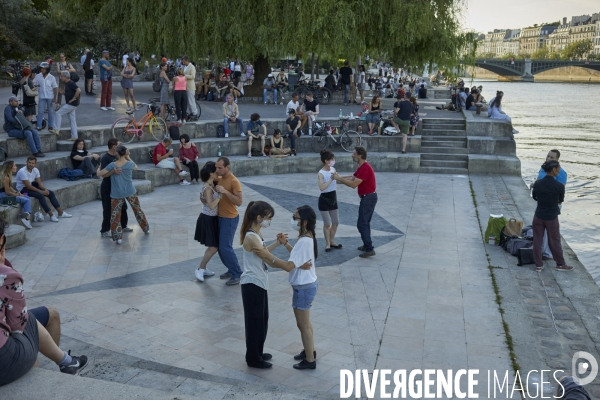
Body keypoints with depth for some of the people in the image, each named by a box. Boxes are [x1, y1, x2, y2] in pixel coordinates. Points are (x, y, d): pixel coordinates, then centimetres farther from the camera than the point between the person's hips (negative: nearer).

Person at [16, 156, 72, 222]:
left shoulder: (35, 170, 0)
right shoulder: (22, 171, -23)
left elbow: (39, 182, 0)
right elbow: (28, 186, -26)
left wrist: (45, 189, -20)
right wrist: (41, 191, -26)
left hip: (32, 186, 8)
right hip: (23, 189, -8)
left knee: (51, 193, -4)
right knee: (40, 195, -31)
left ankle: (60, 213, -3)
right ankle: (51, 215, -25)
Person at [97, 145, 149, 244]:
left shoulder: (112, 165, -12)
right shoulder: (130, 164, -5)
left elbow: (99, 174, -7)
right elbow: (136, 167, 20)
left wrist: (98, 169, 14)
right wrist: (128, 157, 22)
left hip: (117, 194, -3)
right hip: (130, 192, 3)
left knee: (115, 215, 5)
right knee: (138, 210, 22)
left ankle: (118, 237, -2)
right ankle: (146, 229, 37)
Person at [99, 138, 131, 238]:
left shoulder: (117, 156, 5)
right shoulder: (105, 158, -20)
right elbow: (103, 174, -27)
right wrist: (114, 171, -42)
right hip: (107, 188, -8)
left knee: (123, 206, 17)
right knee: (108, 210, -2)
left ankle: (123, 226, 34)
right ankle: (104, 231, 8)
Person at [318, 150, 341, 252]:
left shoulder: (333, 169, 2)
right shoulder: (321, 173, -20)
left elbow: (337, 182, 13)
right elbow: (322, 188, -32)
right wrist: (331, 179, -32)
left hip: (333, 198, 7)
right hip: (324, 200, -7)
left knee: (336, 222, 13)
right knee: (327, 223, 0)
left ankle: (332, 241, 29)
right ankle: (327, 244, 15)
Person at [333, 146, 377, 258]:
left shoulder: (365, 168, -22)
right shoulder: (362, 167, 12)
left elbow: (353, 184, -25)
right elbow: (352, 178, 13)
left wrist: (339, 178, -16)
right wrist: (339, 177, 4)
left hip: (368, 198, -11)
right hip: (368, 197, 11)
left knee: (362, 224, -7)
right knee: (365, 223, 18)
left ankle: (369, 249, -5)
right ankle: (367, 245, 27)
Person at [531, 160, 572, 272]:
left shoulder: (537, 183, -9)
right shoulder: (559, 186, -17)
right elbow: (561, 200, 0)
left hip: (539, 216, 2)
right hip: (552, 218, -2)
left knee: (537, 241, 11)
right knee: (554, 241, 11)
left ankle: (538, 264, 18)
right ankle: (560, 264, 26)